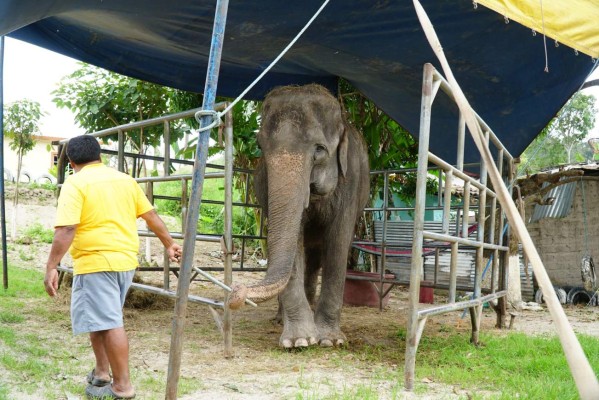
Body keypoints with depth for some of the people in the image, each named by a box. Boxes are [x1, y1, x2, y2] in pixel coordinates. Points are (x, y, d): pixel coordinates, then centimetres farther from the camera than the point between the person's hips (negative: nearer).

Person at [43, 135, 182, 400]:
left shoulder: (75, 183, -6)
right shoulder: (125, 179, 12)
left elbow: (66, 229, -17)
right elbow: (151, 215, 16)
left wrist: (51, 267, -17)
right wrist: (169, 244, 27)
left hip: (96, 262, -7)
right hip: (125, 260, 7)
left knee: (109, 324, -4)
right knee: (99, 318, 21)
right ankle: (102, 372, 27)